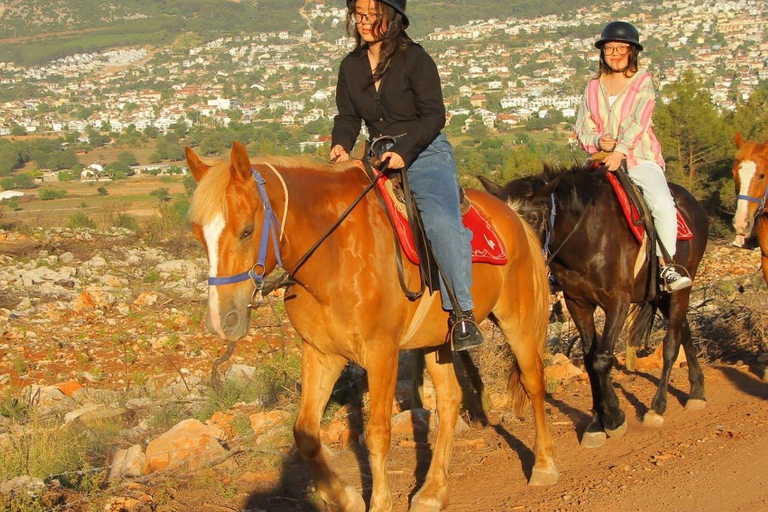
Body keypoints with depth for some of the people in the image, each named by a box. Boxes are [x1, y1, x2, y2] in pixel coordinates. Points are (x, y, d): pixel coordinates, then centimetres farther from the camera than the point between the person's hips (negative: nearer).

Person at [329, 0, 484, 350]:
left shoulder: (415, 59, -7)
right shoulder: (351, 66, 10)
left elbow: (434, 115, -11)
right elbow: (348, 116, 11)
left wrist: (404, 150, -24)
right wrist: (341, 145, -11)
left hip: (426, 153, -6)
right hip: (379, 159, 7)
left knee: (441, 221, -29)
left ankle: (462, 313, -29)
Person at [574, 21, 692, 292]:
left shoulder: (643, 82, 3)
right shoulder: (593, 87, 13)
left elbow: (637, 121, -11)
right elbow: (581, 128, 10)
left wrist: (620, 151, -25)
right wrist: (598, 141, -13)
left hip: (640, 160, -3)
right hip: (602, 160, 3)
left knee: (663, 204, -30)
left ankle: (666, 267, -24)